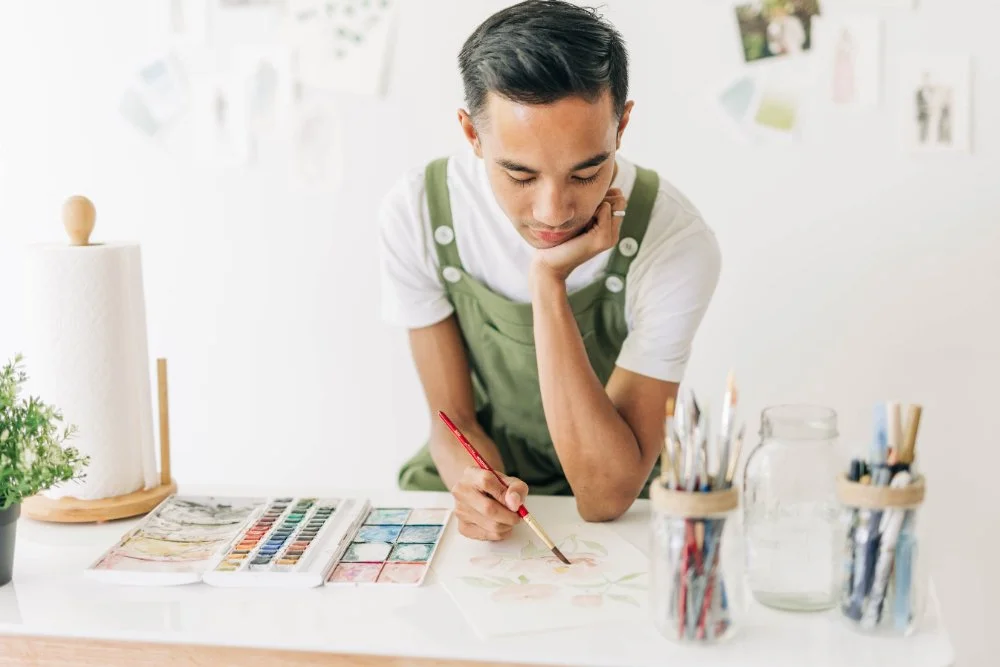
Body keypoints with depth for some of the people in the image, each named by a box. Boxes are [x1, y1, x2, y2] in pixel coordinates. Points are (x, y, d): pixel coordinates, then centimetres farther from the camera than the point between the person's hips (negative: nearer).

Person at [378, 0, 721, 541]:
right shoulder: (418, 211, -16)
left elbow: (606, 498, -25)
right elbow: (454, 420, -6)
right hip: (477, 481, 2)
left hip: (620, 522, -1)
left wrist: (549, 283, -31)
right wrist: (472, 482, -30)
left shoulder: (678, 245, -23)